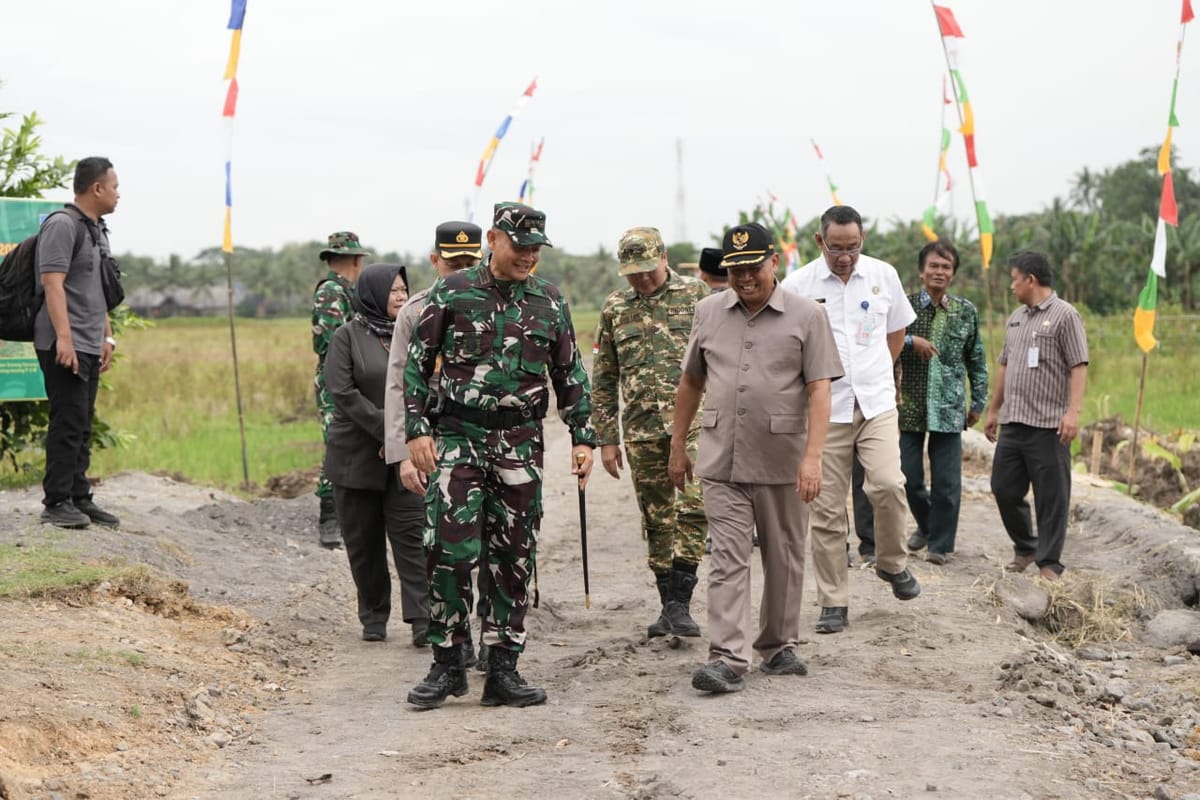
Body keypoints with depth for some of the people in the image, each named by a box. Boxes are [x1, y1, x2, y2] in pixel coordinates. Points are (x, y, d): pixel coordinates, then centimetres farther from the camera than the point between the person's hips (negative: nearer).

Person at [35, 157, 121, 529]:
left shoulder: (97, 230, 18)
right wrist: (64, 337, -26)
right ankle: (56, 502, -5)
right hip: (64, 345, -9)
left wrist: (106, 337, 23)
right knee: (68, 422, -9)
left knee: (83, 425, 10)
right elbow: (52, 282, -20)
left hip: (89, 346, 9)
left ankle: (79, 499, 15)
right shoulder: (62, 225, -12)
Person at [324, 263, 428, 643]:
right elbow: (342, 391, -11)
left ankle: (422, 619, -13)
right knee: (364, 541, 5)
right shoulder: (347, 336, -2)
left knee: (411, 534, -8)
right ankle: (373, 619, 17)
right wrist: (385, 428, -16)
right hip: (357, 454, -1)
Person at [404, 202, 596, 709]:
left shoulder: (549, 302, 8)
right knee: (450, 551, -9)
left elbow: (570, 375, 13)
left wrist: (583, 436, 6)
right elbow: (416, 365, 2)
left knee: (514, 558, 4)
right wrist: (416, 429, -5)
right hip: (458, 438, -3)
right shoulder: (452, 294, 0)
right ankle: (448, 665, 3)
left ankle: (503, 671, 10)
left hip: (521, 443, 3)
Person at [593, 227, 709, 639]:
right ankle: (669, 605, 17)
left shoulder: (697, 295, 3)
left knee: (694, 507, -16)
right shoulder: (615, 308, 10)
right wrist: (607, 438, 9)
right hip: (641, 430, 3)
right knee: (657, 520, 7)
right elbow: (603, 378, 14)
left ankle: (680, 602, -11)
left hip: (693, 422, -3)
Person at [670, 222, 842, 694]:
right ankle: (727, 659, -9)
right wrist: (678, 447, 17)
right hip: (722, 462, 2)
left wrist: (813, 457, -16)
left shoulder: (806, 316, -1)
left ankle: (778, 647, 25)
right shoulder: (708, 312, 9)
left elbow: (819, 390, -7)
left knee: (783, 559, 10)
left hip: (782, 464, -1)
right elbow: (691, 382, 17)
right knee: (727, 559, -5)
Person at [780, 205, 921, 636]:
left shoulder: (883, 276, 4)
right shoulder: (797, 285, -5)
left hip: (876, 402, 1)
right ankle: (833, 603, 9)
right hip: (823, 408, -1)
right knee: (827, 508, 1)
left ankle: (892, 563, 10)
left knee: (888, 485, -17)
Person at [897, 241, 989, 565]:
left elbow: (977, 360, 11)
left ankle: (940, 544, 10)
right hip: (910, 404, 0)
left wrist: (978, 402, 9)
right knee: (908, 477, 5)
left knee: (947, 481, -2)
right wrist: (910, 340, -21)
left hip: (949, 407, 0)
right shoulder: (905, 306, 1)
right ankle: (926, 524, 32)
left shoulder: (966, 311, 5)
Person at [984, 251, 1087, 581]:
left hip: (1048, 426, -8)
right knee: (1004, 489, 10)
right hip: (1012, 422, 8)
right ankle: (1024, 548, 27)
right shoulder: (1016, 318, 17)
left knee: (1051, 497, -1)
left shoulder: (1065, 315, -6)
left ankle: (1049, 563, 5)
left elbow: (1079, 367, -12)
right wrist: (993, 410, 22)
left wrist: (1073, 411, -20)